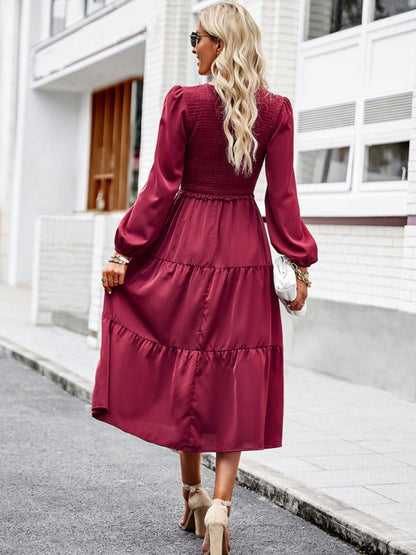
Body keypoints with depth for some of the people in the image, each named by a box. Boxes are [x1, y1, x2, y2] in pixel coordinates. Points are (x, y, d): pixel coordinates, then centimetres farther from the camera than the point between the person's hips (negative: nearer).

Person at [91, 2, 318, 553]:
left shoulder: (185, 101, -7)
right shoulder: (276, 110, -1)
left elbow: (160, 188, -7)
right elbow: (282, 197, -2)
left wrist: (123, 253, -1)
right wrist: (300, 267, 4)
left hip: (185, 246, -1)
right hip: (245, 256, 1)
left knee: (184, 372, 14)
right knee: (234, 382, 7)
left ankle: (193, 493, 26)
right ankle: (220, 504, -4)